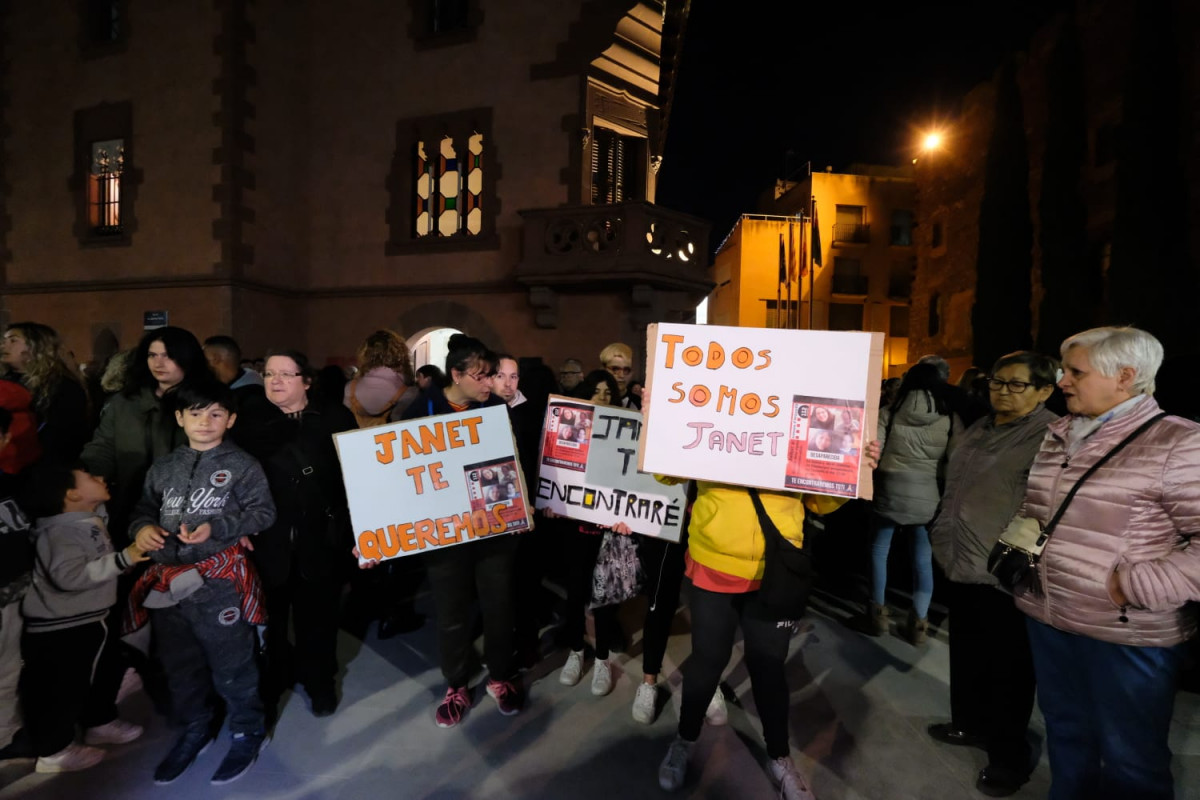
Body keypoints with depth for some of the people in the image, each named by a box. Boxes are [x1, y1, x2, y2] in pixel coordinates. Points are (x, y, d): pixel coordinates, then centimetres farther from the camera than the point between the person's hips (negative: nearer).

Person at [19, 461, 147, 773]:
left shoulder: (88, 522, 5)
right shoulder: (61, 531, -25)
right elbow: (69, 575, -38)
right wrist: (121, 559, -39)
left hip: (87, 620, 10)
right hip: (60, 629, -10)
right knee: (63, 687, 6)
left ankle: (100, 723, 41)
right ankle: (53, 752, 23)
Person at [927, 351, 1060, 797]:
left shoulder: (1052, 437, -15)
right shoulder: (980, 429, 11)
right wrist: (944, 536, 20)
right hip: (963, 563, 8)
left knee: (1008, 667, 9)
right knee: (966, 654, 21)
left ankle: (1009, 755, 27)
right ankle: (969, 723, 41)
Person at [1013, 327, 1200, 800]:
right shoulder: (1059, 436, 8)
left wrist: (1136, 587, -21)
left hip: (1127, 634, -6)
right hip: (1048, 618, 6)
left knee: (1129, 760, 11)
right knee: (1065, 734, 23)